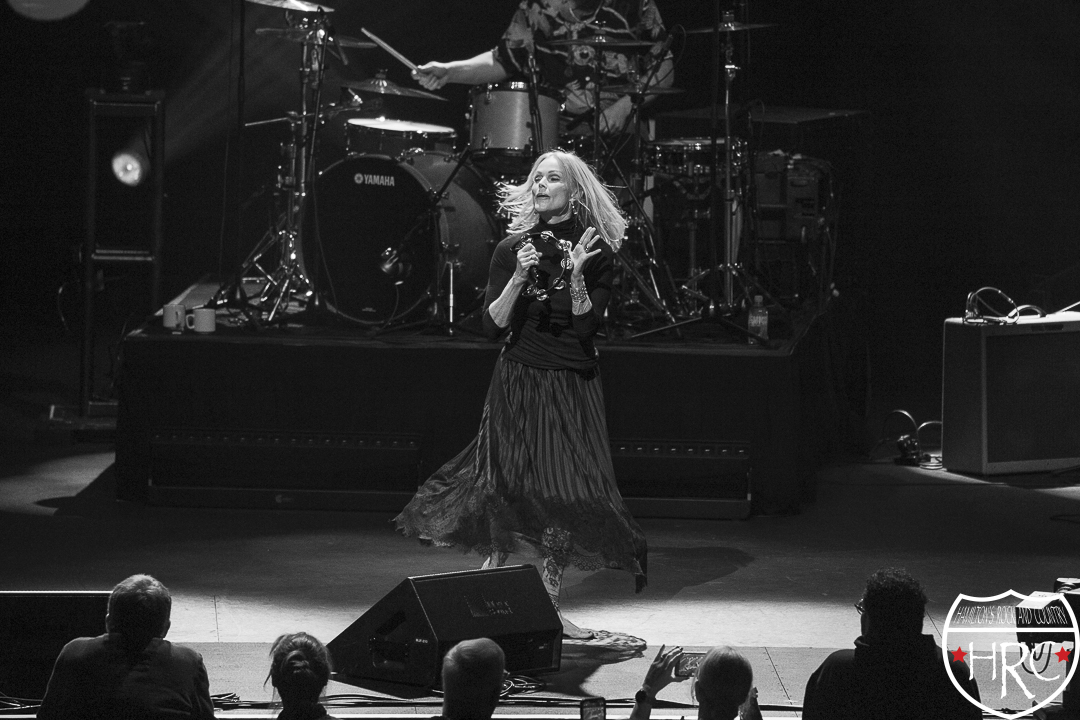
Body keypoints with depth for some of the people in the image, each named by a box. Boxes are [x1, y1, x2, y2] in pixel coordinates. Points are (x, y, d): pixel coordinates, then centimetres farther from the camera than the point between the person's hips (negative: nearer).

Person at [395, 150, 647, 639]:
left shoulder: (595, 251, -3)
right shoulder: (514, 248, 1)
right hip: (518, 379, 0)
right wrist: (519, 278, -18)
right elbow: (493, 324, -4)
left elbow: (587, 325, -9)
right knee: (506, 489, -5)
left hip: (572, 383, 0)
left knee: (566, 493, -3)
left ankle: (550, 603, 7)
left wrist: (575, 274, -22)